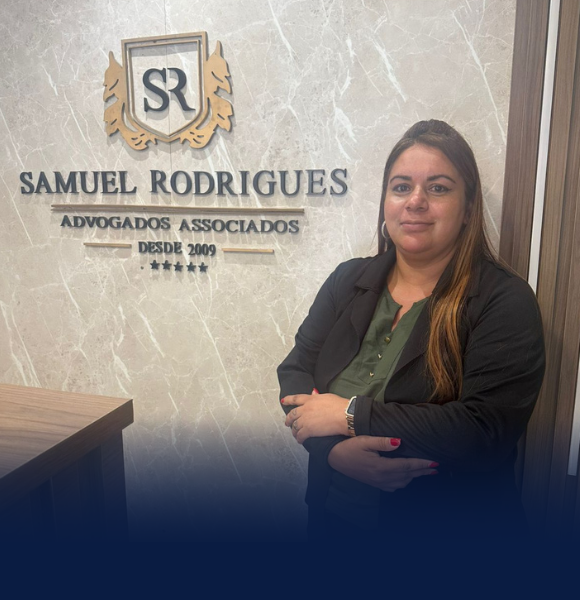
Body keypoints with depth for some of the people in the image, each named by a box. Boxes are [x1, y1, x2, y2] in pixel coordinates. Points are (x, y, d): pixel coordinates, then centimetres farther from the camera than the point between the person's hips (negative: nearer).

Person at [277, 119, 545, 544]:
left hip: (450, 527, -3)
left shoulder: (505, 301, -15)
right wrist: (335, 449, -23)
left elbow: (487, 428, -24)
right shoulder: (349, 280, -1)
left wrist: (350, 413, -22)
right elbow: (295, 370, -5)